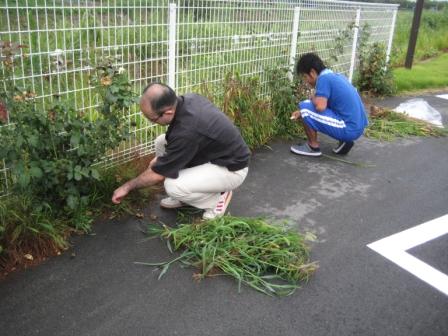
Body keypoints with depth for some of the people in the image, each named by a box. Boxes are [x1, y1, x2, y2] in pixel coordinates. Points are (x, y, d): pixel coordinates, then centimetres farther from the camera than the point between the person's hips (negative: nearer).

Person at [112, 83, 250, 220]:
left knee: (173, 187, -27)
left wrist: (127, 186, -5)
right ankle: (185, 194, 13)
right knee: (161, 142, 1)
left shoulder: (187, 131, -34)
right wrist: (162, 158, 3)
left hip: (231, 168, -9)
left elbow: (158, 174, -20)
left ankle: (217, 197, 0)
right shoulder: (187, 99, -10)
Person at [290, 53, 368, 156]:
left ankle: (313, 147, 4)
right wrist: (302, 112, 19)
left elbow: (320, 107, -24)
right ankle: (344, 141, 17)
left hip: (349, 129, -9)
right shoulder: (336, 76, 15)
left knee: (305, 106, -8)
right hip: (357, 127, 9)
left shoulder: (323, 78, -12)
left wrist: (313, 98, -1)